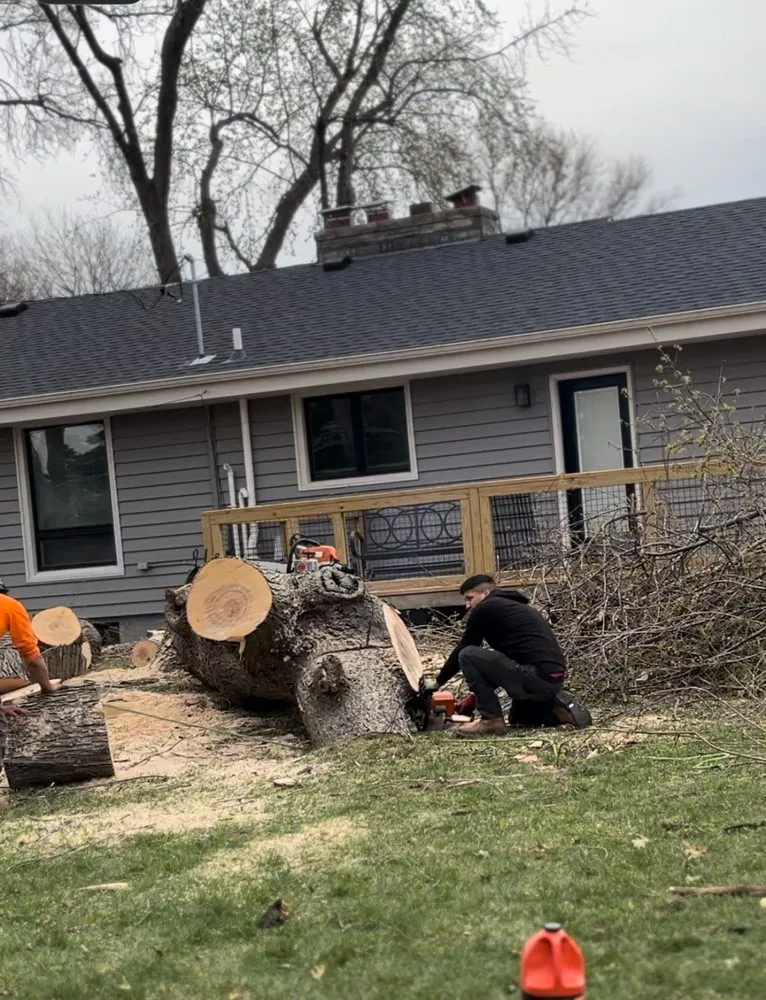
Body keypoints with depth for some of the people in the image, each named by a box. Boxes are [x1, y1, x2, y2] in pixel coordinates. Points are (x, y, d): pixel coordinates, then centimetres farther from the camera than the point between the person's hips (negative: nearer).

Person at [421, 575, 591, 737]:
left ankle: (492, 720, -5)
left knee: (467, 655, -5)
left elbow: (462, 650, 8)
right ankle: (557, 707, 11)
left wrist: (438, 682, 22)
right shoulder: (515, 607, 27)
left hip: (536, 675, -9)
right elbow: (505, 656, 32)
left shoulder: (485, 609, 1)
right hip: (553, 678, 10)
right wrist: (475, 698, 35)